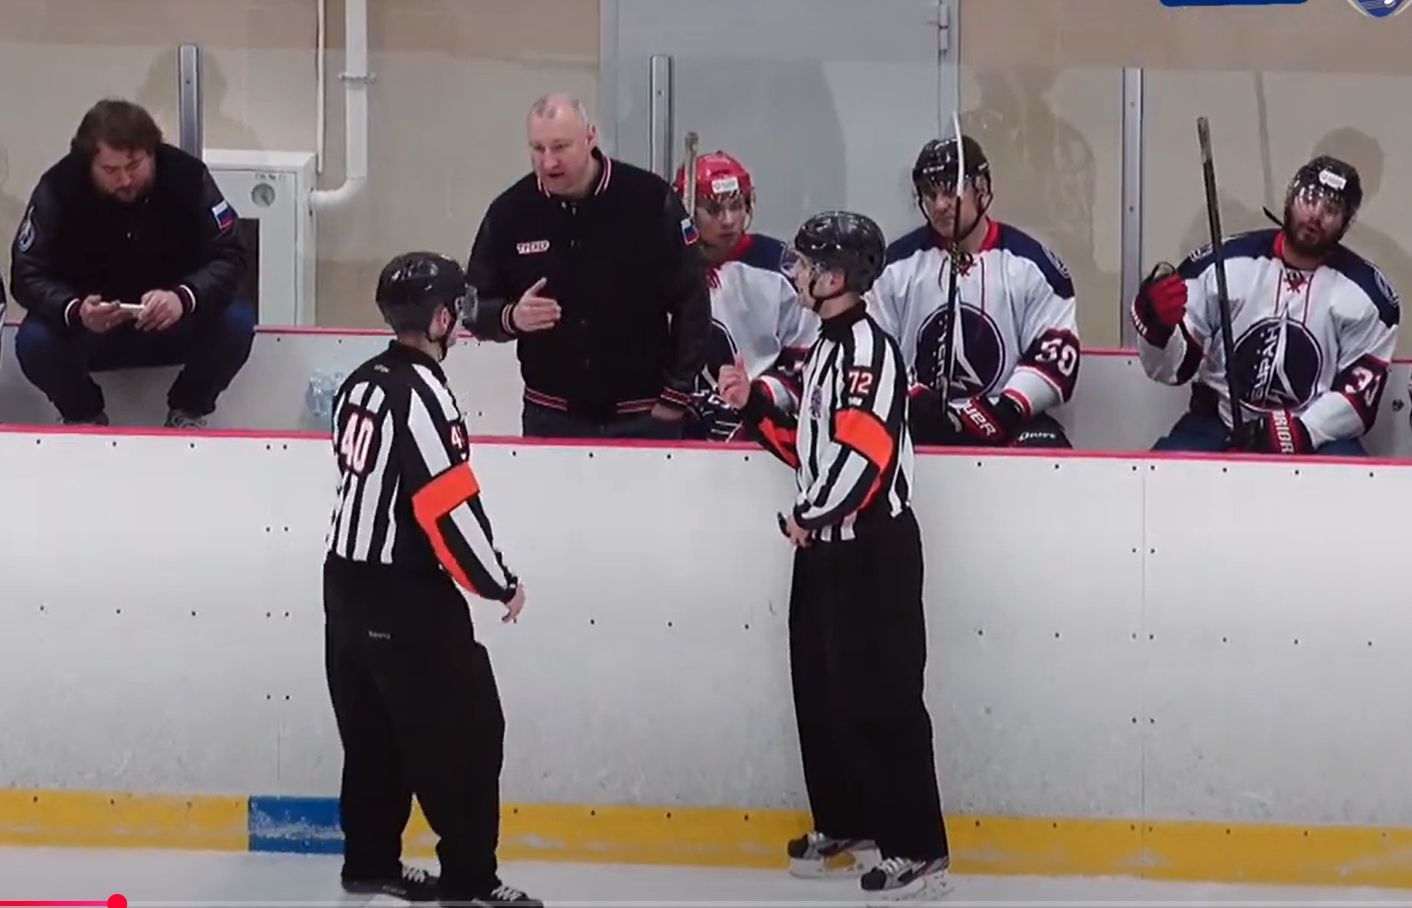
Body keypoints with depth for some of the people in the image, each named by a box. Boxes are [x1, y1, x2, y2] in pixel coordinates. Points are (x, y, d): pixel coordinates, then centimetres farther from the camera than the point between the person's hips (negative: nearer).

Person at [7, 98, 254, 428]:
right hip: (89, 328, 0)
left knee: (236, 323, -27)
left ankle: (188, 413, 2)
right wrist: (74, 310, -41)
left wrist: (184, 297, -40)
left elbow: (228, 256, -19)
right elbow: (27, 273, -19)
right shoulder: (58, 188, -21)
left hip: (174, 324, 0)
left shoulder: (187, 176, -19)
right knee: (34, 341, -30)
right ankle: (85, 418, 3)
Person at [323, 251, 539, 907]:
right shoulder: (422, 393, -20)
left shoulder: (363, 382, 8)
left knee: (376, 731, 16)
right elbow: (450, 506, -22)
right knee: (464, 733, -4)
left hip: (350, 581, 9)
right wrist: (500, 584, -11)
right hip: (407, 597, -9)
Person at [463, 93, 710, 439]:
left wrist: (676, 396, -6)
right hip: (551, 419, 2)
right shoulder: (510, 212, -2)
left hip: (642, 419, -2)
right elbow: (474, 306, 6)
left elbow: (692, 300, -5)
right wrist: (511, 317, -18)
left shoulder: (650, 199, -10)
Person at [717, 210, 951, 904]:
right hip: (826, 546, 10)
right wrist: (753, 406, 9)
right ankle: (845, 824, 28)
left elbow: (864, 451, -25)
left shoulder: (867, 345, -16)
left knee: (880, 699, -10)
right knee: (821, 691, 15)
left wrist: (810, 516, -20)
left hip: (874, 549, -10)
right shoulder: (828, 345, 16)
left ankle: (917, 849, -8)